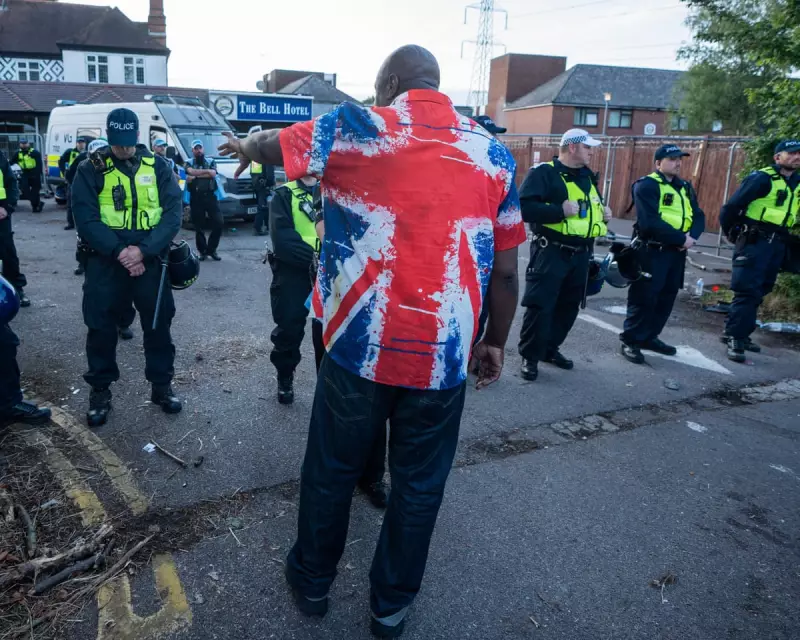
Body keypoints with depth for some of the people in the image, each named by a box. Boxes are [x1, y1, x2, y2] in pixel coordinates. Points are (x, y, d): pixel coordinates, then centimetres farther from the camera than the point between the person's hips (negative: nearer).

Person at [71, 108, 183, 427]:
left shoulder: (157, 167, 3)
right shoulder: (90, 170, 0)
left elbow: (172, 214, -5)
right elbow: (86, 219, -7)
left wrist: (143, 250, -17)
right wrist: (119, 252, -19)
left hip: (151, 261, 1)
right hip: (105, 262, -1)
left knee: (159, 324, 7)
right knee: (101, 327, 6)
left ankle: (162, 386, 23)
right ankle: (100, 390, 21)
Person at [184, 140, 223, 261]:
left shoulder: (211, 161, 12)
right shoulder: (189, 163, 10)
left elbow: (213, 174, -7)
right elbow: (191, 172, -13)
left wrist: (195, 176, -8)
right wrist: (207, 171, -10)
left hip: (210, 196, 1)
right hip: (196, 198, 0)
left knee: (218, 223, -7)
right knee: (199, 226, 3)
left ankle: (211, 249, 7)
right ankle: (202, 251, 13)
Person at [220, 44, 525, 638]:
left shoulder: (356, 127, -1)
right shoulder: (495, 153, 4)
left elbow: (269, 144, 15)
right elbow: (505, 270, 5)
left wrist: (244, 145, 38)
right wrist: (496, 341, 17)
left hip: (359, 344, -1)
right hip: (444, 354, 2)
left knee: (331, 470, 19)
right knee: (419, 484, 17)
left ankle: (313, 580, 40)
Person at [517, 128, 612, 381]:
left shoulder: (588, 176, 16)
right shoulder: (543, 172, -9)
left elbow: (593, 205, 30)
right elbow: (523, 207, -21)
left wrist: (603, 213, 8)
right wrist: (560, 210, -27)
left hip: (581, 253, 8)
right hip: (550, 252, -8)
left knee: (569, 305, 14)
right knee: (540, 305, -5)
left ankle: (550, 348, 31)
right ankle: (530, 356, 9)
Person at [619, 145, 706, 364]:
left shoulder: (685, 187, 15)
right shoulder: (646, 185, -11)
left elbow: (698, 216, 10)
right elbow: (650, 222, -21)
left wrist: (692, 236, -12)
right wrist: (681, 238, -18)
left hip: (677, 253, 8)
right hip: (651, 251, -8)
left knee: (666, 298, 14)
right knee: (643, 298, -4)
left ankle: (650, 336, 27)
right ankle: (630, 341, 6)